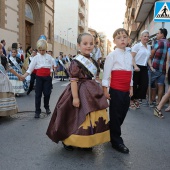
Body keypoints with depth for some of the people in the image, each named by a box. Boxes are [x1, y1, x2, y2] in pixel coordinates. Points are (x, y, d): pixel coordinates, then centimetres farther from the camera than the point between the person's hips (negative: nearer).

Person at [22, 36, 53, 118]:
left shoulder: (49, 57, 6)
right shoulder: (36, 57, 1)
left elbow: (51, 68, 11)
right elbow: (30, 68, -4)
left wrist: (50, 76, 2)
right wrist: (24, 76, -14)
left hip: (47, 77, 1)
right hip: (39, 77, -1)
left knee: (47, 93, 4)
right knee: (38, 94, 1)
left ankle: (47, 107, 29)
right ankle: (37, 111, 10)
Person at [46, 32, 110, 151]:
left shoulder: (93, 61, 10)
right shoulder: (76, 62, -15)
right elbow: (73, 80, -18)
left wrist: (98, 91, 18)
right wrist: (75, 97, -21)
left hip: (92, 92, 8)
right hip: (81, 92, -8)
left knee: (94, 117, 13)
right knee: (79, 117, -1)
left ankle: (87, 142, 30)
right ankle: (68, 141, 21)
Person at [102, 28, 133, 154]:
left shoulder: (129, 55, 12)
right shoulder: (112, 55, -7)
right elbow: (106, 72, -8)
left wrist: (131, 88, 16)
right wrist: (105, 89, -10)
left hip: (126, 91, 7)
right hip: (115, 90, -7)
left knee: (123, 114, 14)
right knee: (115, 115, 2)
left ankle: (112, 134, 33)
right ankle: (116, 141, 14)